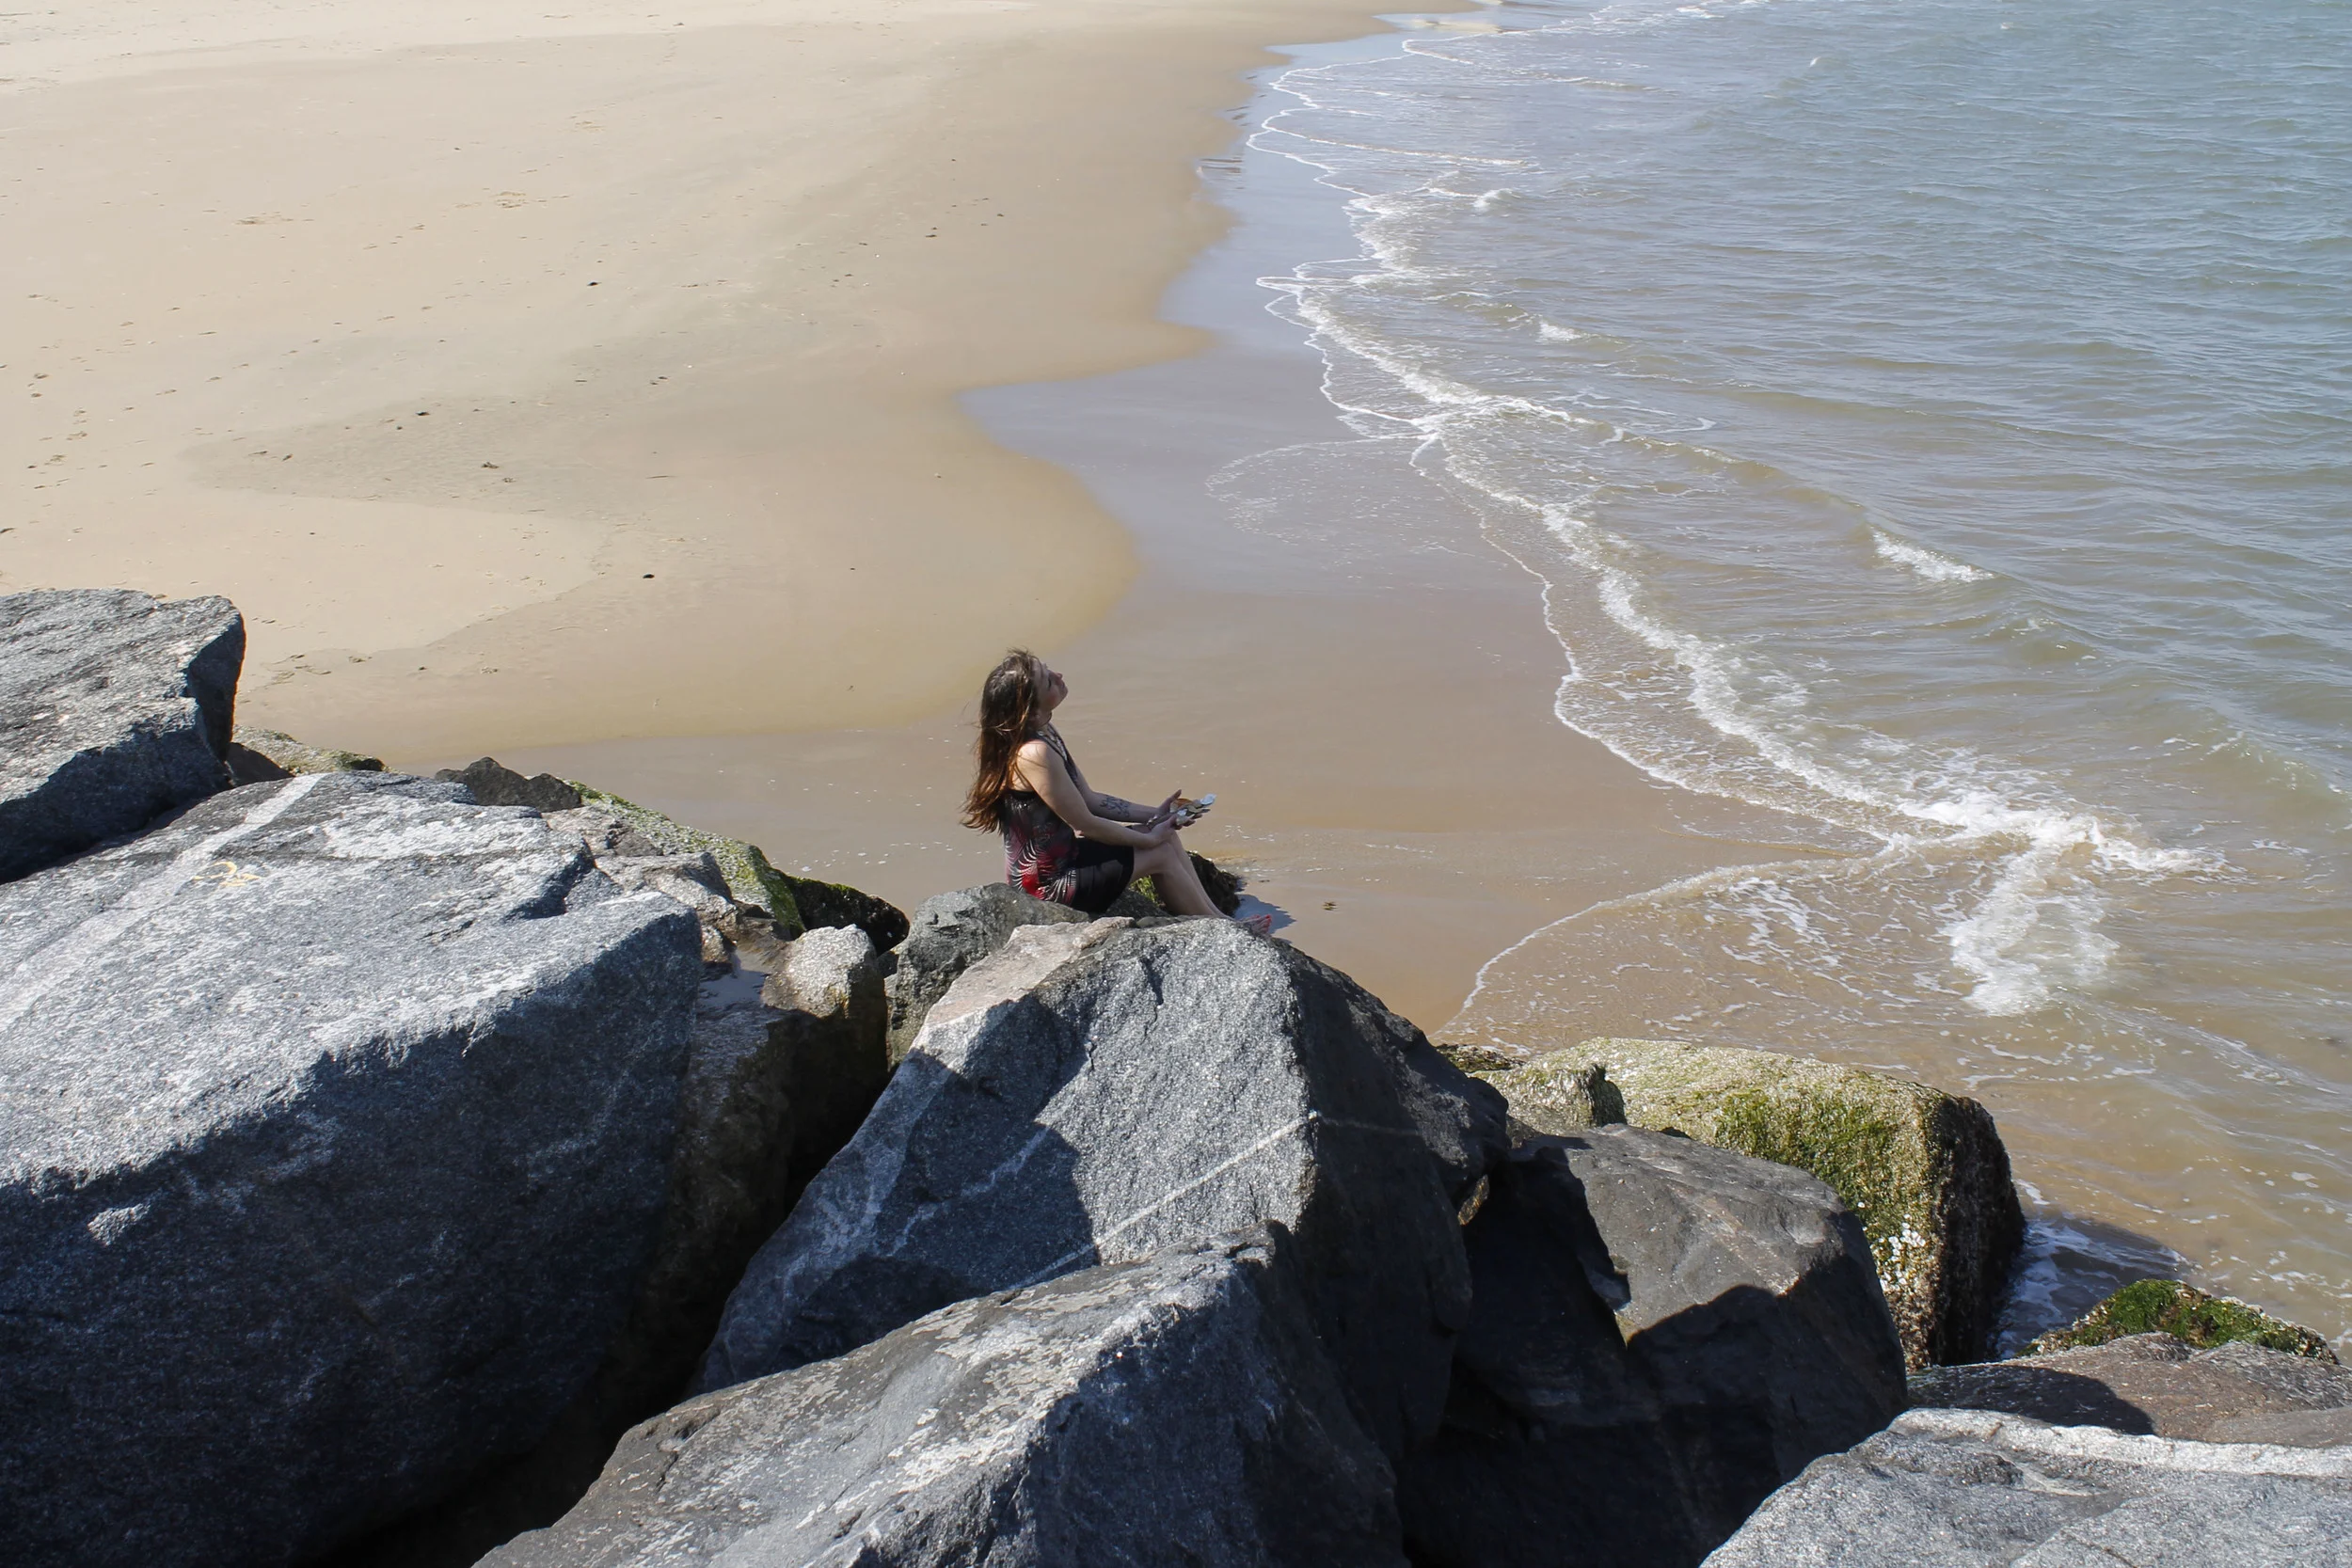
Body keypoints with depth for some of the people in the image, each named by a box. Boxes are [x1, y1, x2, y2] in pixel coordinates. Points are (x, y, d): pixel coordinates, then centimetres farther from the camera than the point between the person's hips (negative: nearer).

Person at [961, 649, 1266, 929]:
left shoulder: (1044, 733, 2)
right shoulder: (1035, 754, -29)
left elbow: (1090, 799, 9)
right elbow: (1086, 824, -21)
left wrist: (1153, 814, 5)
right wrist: (1148, 838, -7)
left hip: (1057, 857, 9)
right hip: (1049, 882, -9)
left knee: (1167, 836, 10)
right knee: (1160, 854, 0)